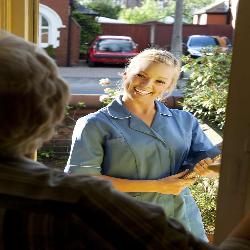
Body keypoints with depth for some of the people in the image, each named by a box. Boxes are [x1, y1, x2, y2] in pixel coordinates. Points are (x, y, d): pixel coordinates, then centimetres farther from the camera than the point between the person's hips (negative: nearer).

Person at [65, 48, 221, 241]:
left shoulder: (184, 120, 5)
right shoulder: (95, 125, -7)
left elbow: (211, 162, 7)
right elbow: (82, 178, -14)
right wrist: (155, 186, -16)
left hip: (184, 221, 4)